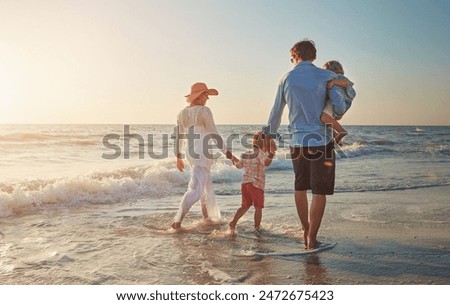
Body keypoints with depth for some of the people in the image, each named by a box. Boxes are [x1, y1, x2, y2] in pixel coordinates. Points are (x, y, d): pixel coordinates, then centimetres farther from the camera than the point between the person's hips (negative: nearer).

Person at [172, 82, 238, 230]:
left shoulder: (182, 113, 7)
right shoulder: (204, 111, -13)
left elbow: (178, 137, 11)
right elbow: (214, 135, -13)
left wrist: (179, 157, 20)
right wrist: (228, 154, -6)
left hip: (190, 152, 8)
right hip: (202, 154, -8)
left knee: (207, 184, 22)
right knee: (196, 189, -5)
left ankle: (209, 217, 34)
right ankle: (177, 221, -10)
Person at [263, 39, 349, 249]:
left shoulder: (286, 79, 6)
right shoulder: (327, 76, -2)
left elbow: (276, 112, 14)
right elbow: (340, 106, -11)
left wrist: (269, 133, 29)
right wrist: (335, 116, 13)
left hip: (297, 142, 3)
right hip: (321, 141, -3)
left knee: (300, 188, 18)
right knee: (319, 192, 4)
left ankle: (305, 231, 29)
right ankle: (311, 239, 6)